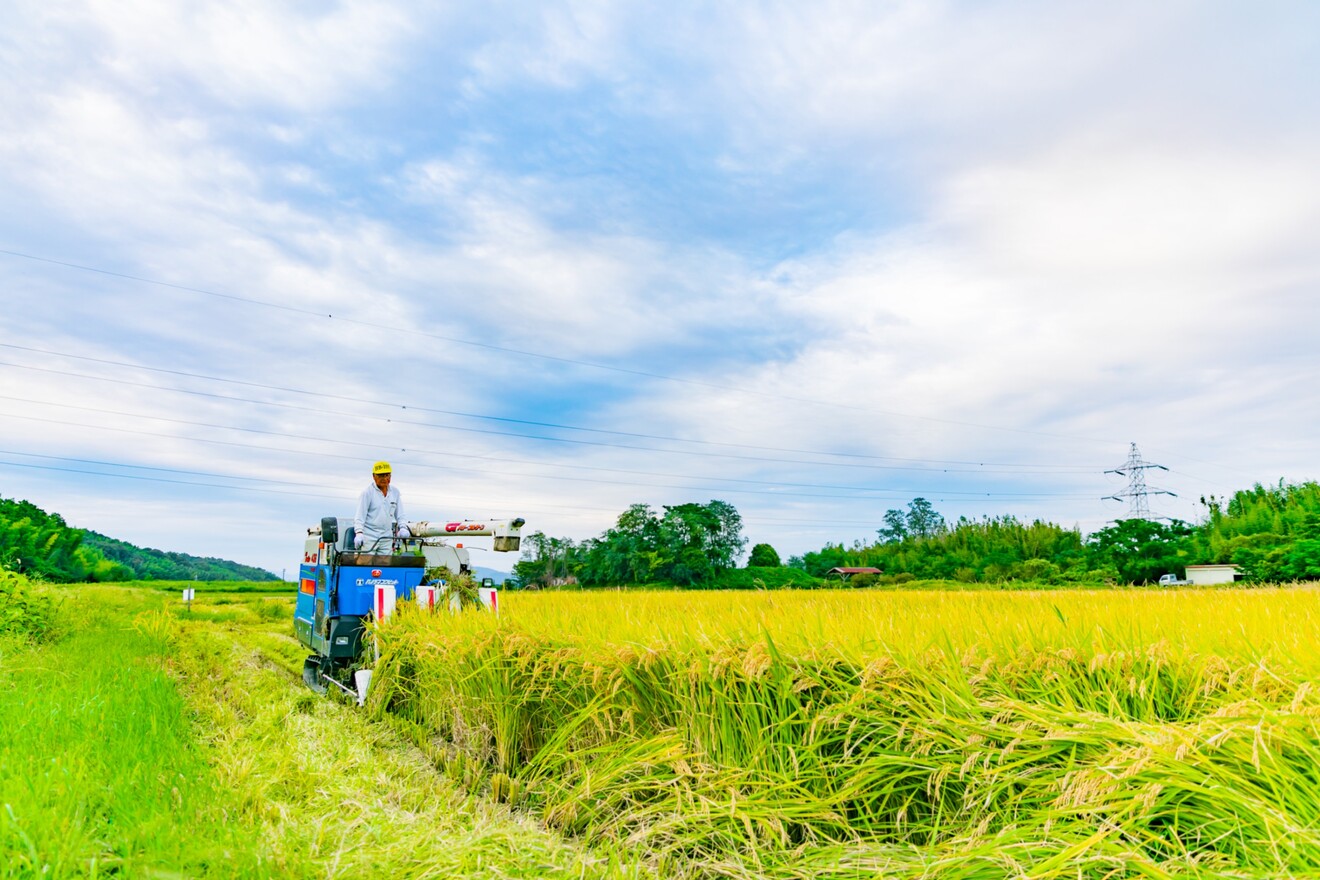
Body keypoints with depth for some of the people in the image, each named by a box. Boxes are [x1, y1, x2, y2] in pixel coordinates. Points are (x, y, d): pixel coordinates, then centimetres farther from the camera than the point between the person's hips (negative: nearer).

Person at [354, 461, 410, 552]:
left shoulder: (395, 492, 11)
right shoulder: (367, 492, -4)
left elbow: (400, 515, 16)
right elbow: (360, 515, -9)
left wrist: (403, 527, -3)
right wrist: (359, 533, -24)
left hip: (387, 538, 5)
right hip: (369, 538, -4)